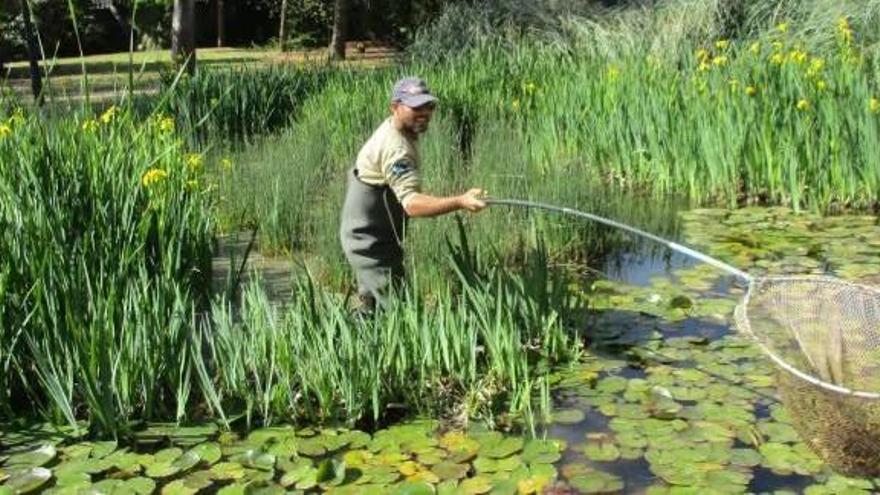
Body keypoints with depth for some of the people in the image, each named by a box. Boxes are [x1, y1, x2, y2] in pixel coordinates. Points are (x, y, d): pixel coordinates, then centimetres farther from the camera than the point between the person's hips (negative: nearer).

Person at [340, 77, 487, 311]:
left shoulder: (390, 131, 6)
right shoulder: (394, 148, -28)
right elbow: (411, 203, -42)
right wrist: (460, 202, -54)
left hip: (367, 237, 11)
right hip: (371, 243, -11)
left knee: (373, 305, 21)